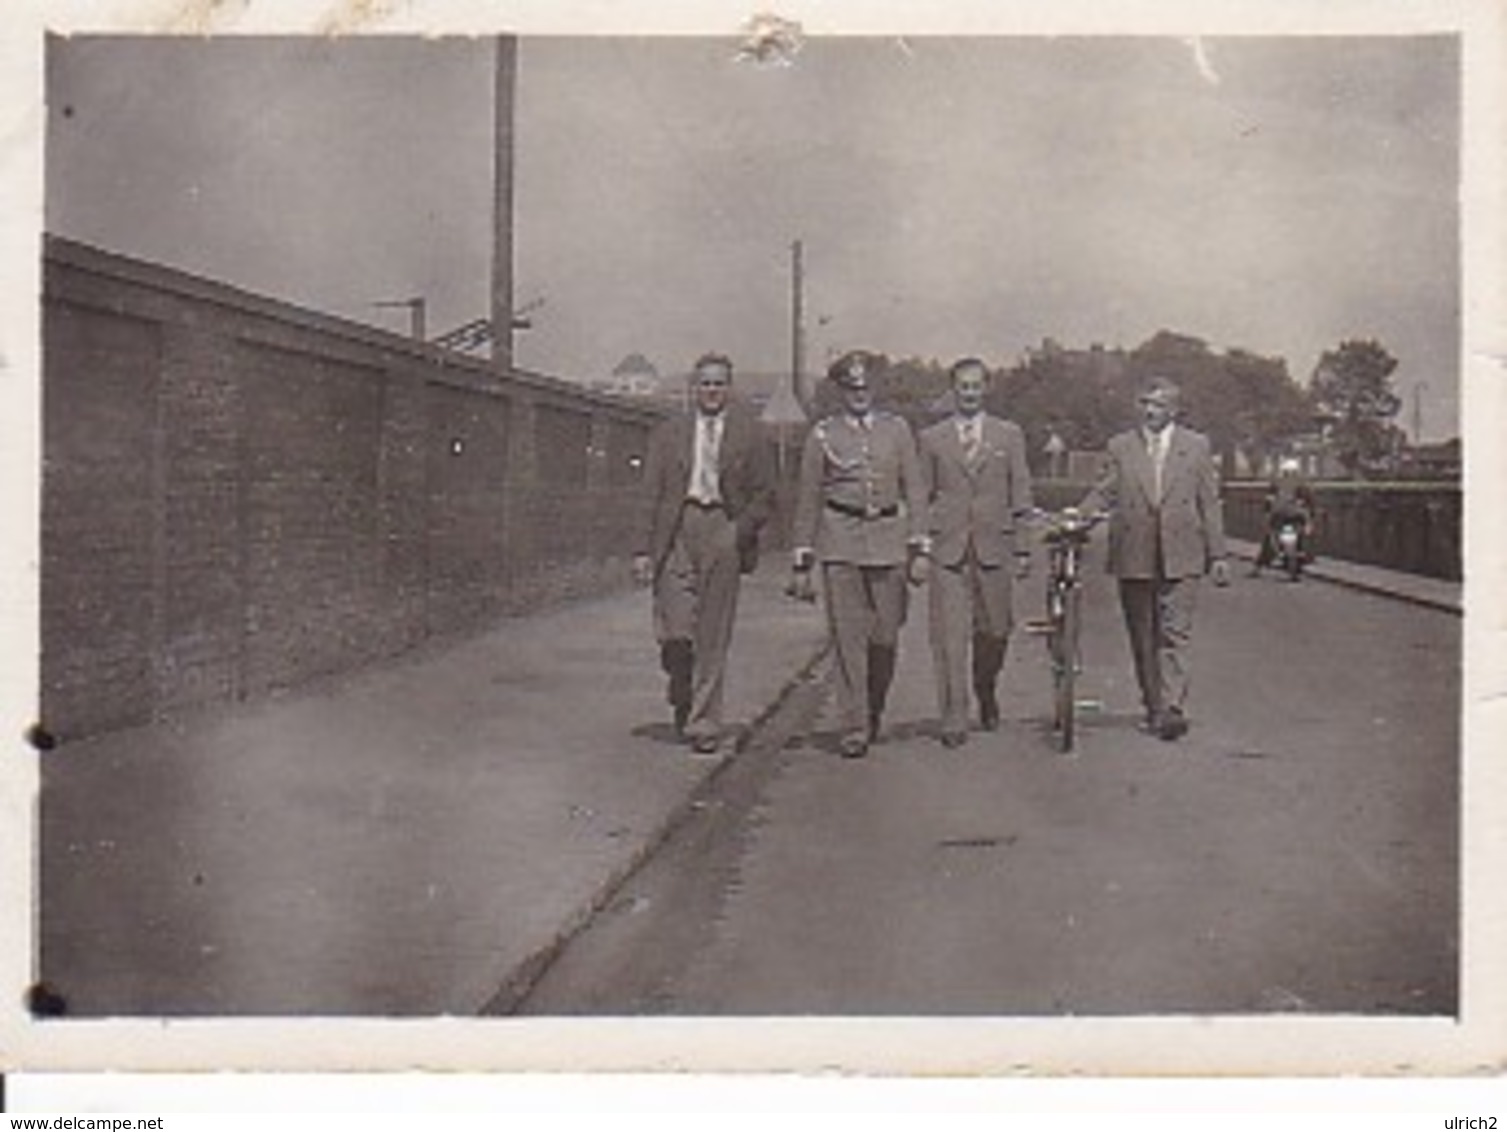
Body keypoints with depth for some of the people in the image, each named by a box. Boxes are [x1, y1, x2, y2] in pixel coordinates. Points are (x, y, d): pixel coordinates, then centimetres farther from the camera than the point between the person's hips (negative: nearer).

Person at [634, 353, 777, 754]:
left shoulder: (750, 434, 7)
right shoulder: (669, 433, 11)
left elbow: (765, 495, 7)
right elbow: (651, 494, 9)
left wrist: (739, 532, -8)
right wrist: (645, 549, 2)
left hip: (722, 533, -1)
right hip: (676, 531, 1)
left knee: (713, 637, 1)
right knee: (674, 633, -7)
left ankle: (704, 725, 9)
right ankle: (682, 700, 21)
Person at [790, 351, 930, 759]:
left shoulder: (897, 429, 7)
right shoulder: (823, 434, 4)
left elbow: (915, 491, 7)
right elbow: (807, 501, 6)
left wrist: (919, 549, -2)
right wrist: (801, 564, 2)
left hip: (888, 540, 1)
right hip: (839, 543, -1)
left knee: (886, 636, 4)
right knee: (847, 639, -4)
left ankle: (874, 711, 29)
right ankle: (854, 729, 2)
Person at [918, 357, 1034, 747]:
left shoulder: (1009, 435, 10)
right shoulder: (931, 439, 9)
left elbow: (1020, 494, 8)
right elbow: (923, 497, 10)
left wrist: (1023, 549, 3)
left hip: (994, 546, 1)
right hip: (947, 548, -1)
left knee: (994, 631, 6)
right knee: (950, 635, -6)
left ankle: (987, 696, 33)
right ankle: (954, 720, -3)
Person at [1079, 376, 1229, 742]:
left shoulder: (1196, 446, 8)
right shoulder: (1121, 447, 9)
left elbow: (1209, 503, 8)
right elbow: (1104, 493, 4)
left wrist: (1217, 555, 5)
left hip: (1181, 558, -2)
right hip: (1133, 558, 2)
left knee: (1174, 635, -8)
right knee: (1142, 639, 7)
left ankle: (1173, 709, -12)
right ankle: (1153, 708, 17)